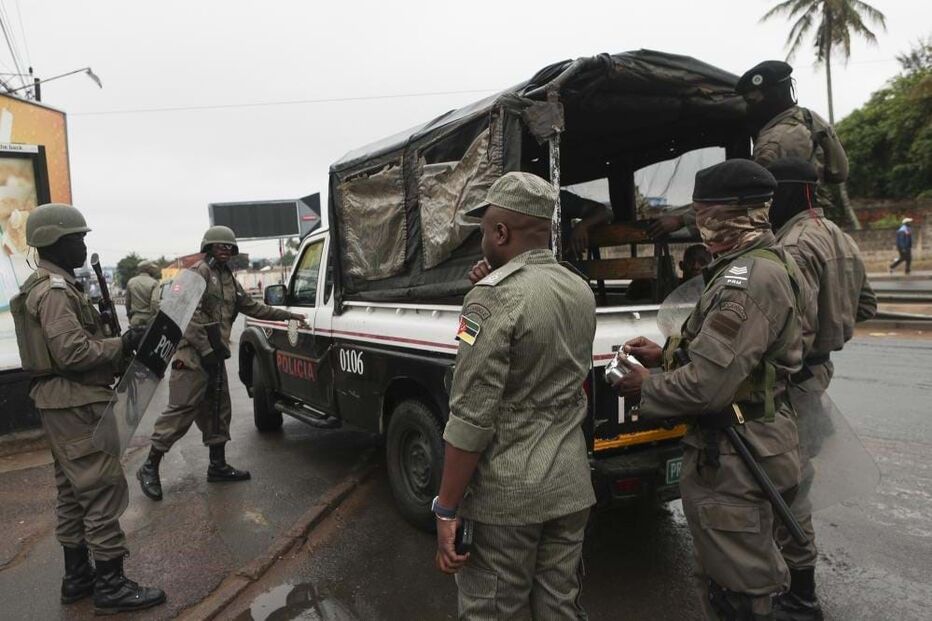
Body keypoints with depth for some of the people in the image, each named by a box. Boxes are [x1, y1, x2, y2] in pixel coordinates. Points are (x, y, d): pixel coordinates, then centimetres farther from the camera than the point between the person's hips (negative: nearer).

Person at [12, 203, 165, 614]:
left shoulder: (48, 286, 16)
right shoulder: (55, 290, -17)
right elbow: (72, 352, -25)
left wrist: (115, 347, 7)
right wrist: (122, 345, -15)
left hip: (63, 403, 11)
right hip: (75, 405, -11)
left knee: (74, 493, 16)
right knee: (103, 491, -6)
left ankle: (77, 577, 26)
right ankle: (110, 586, 1)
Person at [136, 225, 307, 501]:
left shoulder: (229, 280, 19)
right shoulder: (199, 271, -7)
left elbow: (253, 308, 26)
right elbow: (189, 314, -16)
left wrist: (288, 315, 25)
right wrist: (205, 349, -21)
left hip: (214, 356, 9)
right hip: (193, 356, -9)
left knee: (218, 411, 12)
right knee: (181, 411, -8)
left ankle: (218, 466, 22)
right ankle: (150, 468, 4)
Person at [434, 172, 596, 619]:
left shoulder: (495, 299, -17)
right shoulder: (582, 292, 5)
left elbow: (472, 417, -20)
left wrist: (446, 510, -12)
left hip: (504, 494, -7)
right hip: (570, 485, 7)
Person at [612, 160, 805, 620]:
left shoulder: (749, 278, -25)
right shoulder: (766, 264, 11)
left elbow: (707, 385, -29)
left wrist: (646, 387, -11)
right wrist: (667, 355, 10)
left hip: (729, 463, -11)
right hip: (740, 449, 11)